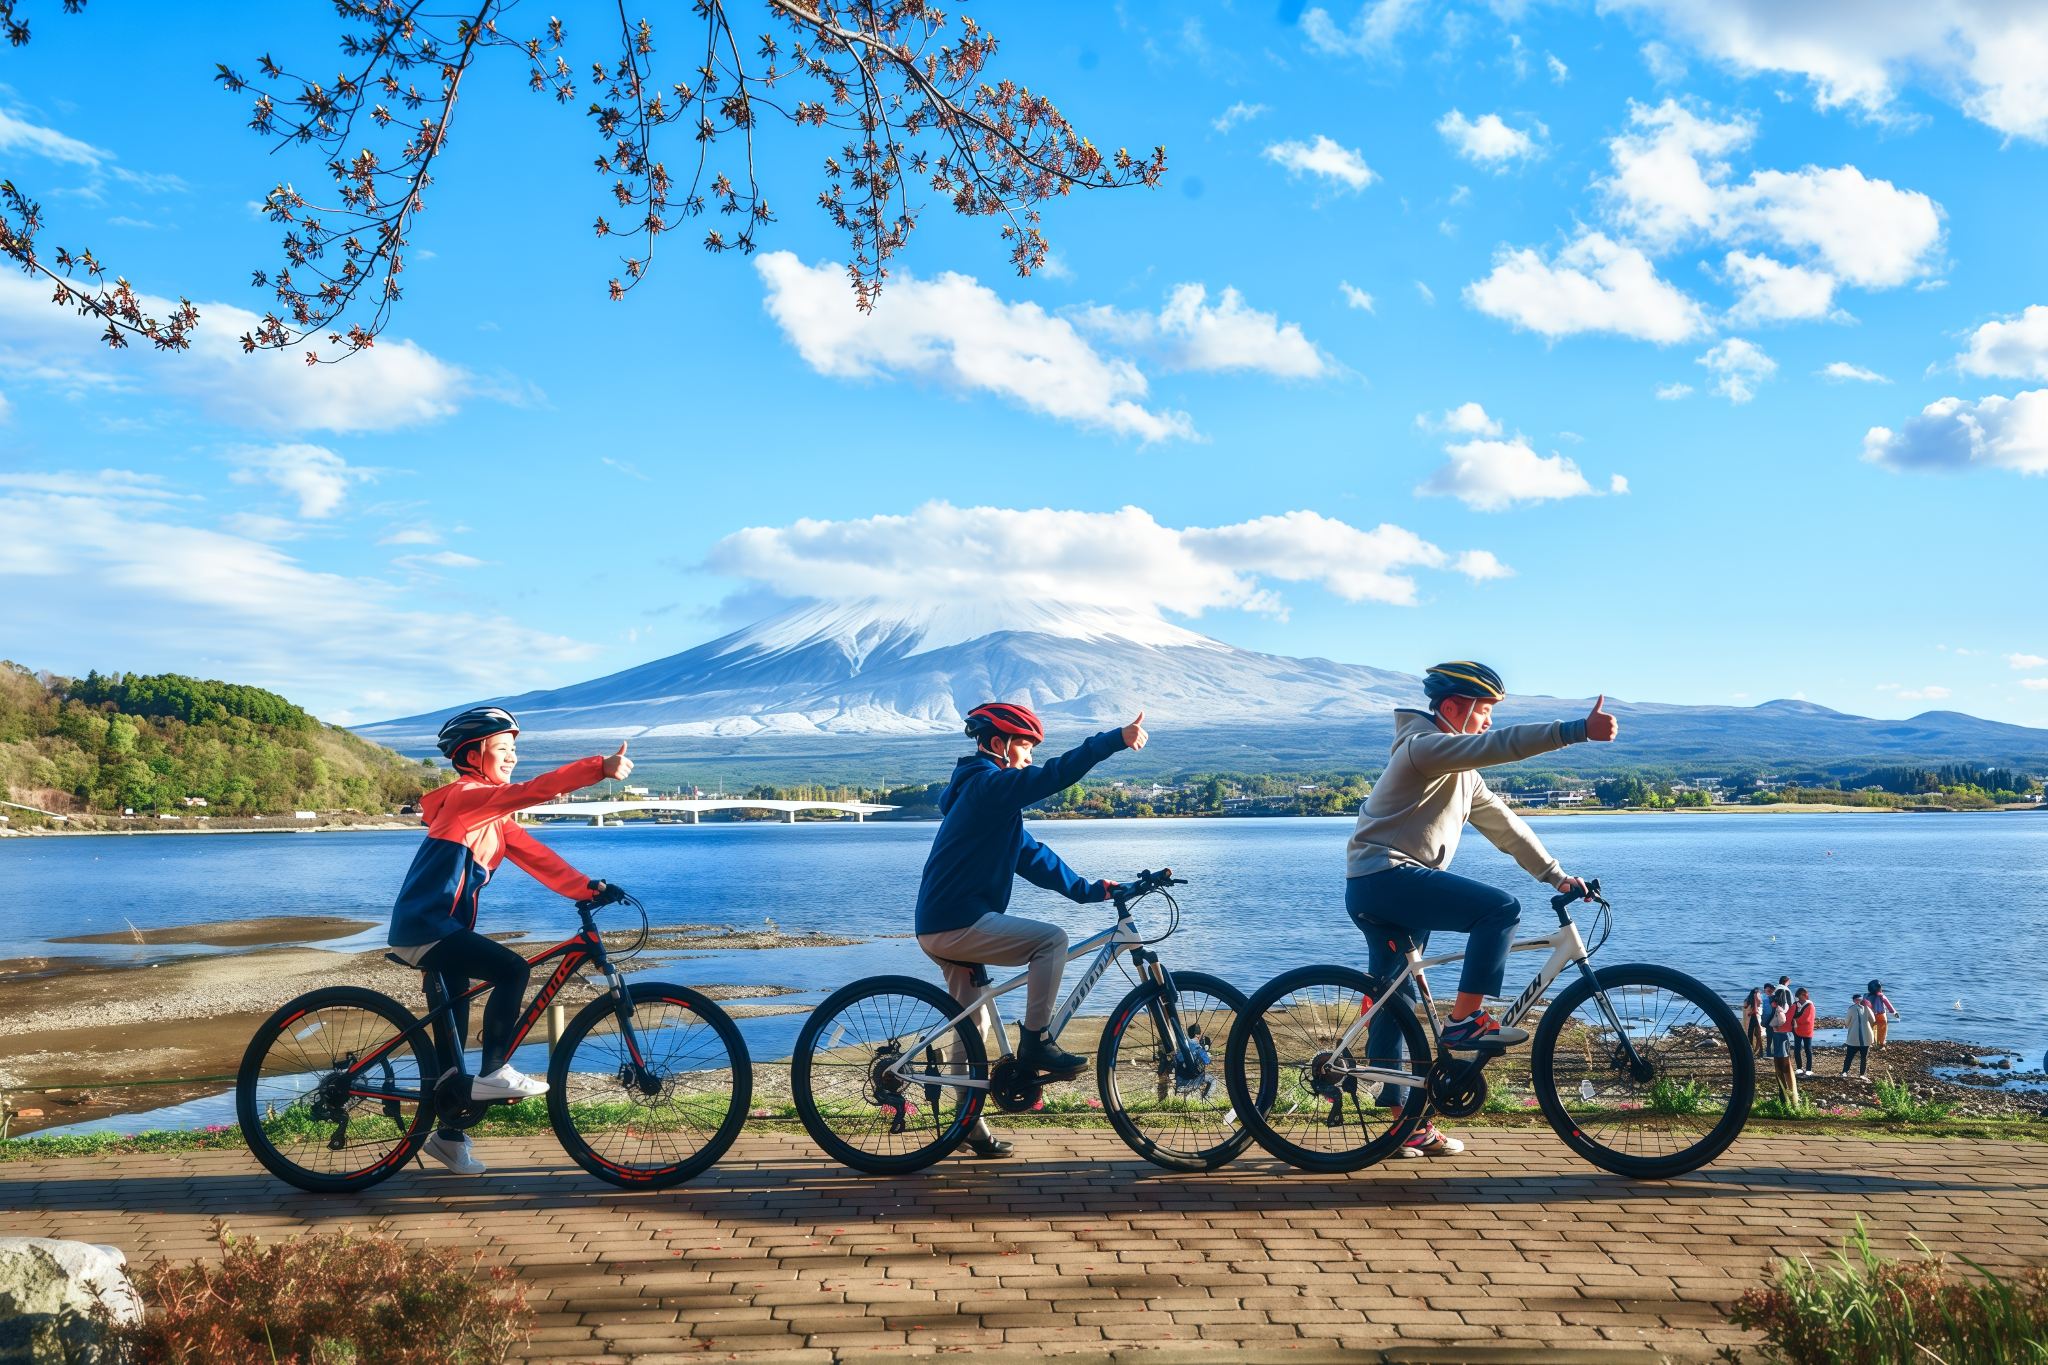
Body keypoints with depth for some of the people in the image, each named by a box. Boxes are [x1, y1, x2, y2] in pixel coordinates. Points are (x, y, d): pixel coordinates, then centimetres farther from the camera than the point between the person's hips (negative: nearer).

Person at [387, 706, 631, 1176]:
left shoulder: (494, 815, 15)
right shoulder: (464, 797, -15)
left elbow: (534, 856, 4)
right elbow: (534, 790, -29)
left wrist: (585, 887, -9)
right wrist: (601, 767, -37)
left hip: (441, 931, 10)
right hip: (426, 929, -10)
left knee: (452, 1030, 15)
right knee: (512, 969, -23)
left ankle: (449, 1135, 26)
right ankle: (493, 1073, -13)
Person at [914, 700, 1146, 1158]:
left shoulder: (982, 793, 20)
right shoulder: (988, 785, -12)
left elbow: (1031, 857, 20)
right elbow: (1054, 775, -27)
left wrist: (1089, 890, 13)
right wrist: (1117, 739, -28)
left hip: (941, 927, 11)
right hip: (959, 925, -11)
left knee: (973, 1026, 16)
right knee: (1051, 939, -14)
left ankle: (970, 1126, 24)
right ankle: (1035, 1045, -10)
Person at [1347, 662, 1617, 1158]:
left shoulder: (1462, 773, 23)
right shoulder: (1426, 745, -10)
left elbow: (1501, 823, 22)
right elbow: (1500, 744, -25)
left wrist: (1555, 874, 16)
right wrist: (1578, 730, -32)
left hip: (1371, 892, 10)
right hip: (1388, 876, -10)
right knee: (1501, 908, -19)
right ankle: (1464, 1020, -16)